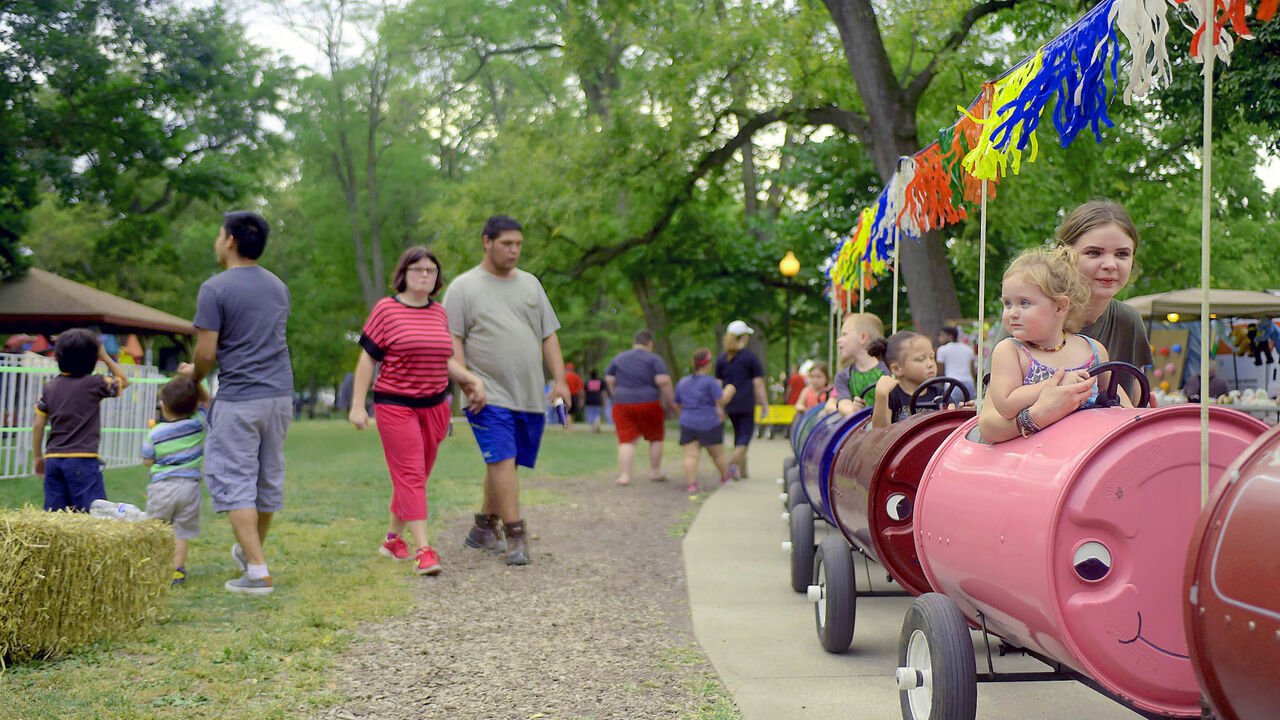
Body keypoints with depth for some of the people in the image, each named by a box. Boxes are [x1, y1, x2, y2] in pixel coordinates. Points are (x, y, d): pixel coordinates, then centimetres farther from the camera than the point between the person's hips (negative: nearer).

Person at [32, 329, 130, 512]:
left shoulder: (50, 387, 9)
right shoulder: (94, 384, -4)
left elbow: (38, 425, 10)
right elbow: (124, 381, 14)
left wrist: (37, 457, 20)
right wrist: (105, 357, 16)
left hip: (53, 459, 5)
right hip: (82, 458, -5)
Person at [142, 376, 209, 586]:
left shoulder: (154, 434, -6)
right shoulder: (198, 423, -3)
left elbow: (147, 461, 5)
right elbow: (205, 401, 14)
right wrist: (195, 381, 2)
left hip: (161, 485, -1)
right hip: (190, 485, 1)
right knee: (182, 531, 6)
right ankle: (177, 569, 4)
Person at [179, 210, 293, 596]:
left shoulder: (215, 289, -11)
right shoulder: (278, 286, 12)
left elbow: (206, 352, -13)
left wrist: (194, 375, 10)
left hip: (239, 399, -7)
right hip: (281, 394, 7)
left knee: (234, 481, -2)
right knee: (269, 477, 17)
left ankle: (258, 571, -8)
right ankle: (252, 550, 36)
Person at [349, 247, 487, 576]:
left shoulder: (439, 313, 11)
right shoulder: (386, 309, -5)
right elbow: (367, 360, -4)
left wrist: (471, 380, 2)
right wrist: (357, 406, -8)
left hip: (434, 405, 6)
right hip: (394, 404, -6)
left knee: (416, 475, 11)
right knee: (409, 474, -10)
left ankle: (393, 537, 26)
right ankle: (423, 549, -15)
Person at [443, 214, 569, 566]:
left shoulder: (530, 284, 16)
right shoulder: (463, 287, 3)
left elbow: (548, 336, 17)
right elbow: (452, 340, -2)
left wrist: (560, 380, 7)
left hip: (530, 395, 5)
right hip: (489, 395, -5)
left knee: (505, 463, 8)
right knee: (502, 460, -14)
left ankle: (483, 527, 23)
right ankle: (515, 536, -13)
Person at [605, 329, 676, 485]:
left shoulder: (619, 358, 8)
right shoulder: (654, 359, -3)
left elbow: (609, 380, 8)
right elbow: (663, 381, -14)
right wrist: (670, 400, -4)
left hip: (623, 404, 2)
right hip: (648, 404, -2)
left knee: (626, 441, 2)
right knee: (656, 438, 16)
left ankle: (624, 475, -9)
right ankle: (655, 472, 21)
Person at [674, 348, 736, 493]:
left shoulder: (683, 382, 11)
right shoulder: (710, 381, -7)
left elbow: (677, 405, 18)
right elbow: (721, 401, -10)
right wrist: (730, 390, 7)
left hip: (687, 423, 3)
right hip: (709, 424, -3)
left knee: (690, 455, -6)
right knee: (718, 454, 14)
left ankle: (691, 483, -21)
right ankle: (726, 477, 31)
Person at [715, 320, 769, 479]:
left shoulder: (721, 358, 7)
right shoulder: (750, 357, -6)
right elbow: (758, 384, -7)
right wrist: (765, 404, -2)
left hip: (729, 404, 5)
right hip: (746, 403, -5)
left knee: (738, 433, 16)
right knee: (745, 433, -2)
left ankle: (742, 470, 18)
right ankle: (733, 461, -25)